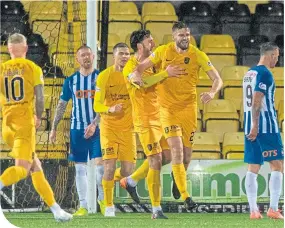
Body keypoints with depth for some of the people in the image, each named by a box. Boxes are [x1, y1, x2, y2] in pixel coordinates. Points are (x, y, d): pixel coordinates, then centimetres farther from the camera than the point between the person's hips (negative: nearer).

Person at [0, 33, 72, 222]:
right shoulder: (33, 68, -1)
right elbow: (40, 98, -6)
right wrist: (39, 118, 11)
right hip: (25, 123, -5)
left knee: (36, 167, 12)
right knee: (22, 169, -11)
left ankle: (55, 209, 13)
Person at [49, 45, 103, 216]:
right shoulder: (71, 80, 7)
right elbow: (62, 105, 12)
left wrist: (94, 124, -19)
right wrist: (54, 128, 8)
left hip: (97, 128, -2)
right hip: (77, 129, 2)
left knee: (100, 164, -10)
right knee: (80, 168, 2)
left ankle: (102, 199, 10)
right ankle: (83, 206, 5)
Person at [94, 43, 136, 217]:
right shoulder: (104, 76, -6)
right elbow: (97, 105, -7)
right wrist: (110, 109, -27)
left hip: (128, 128, 2)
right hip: (109, 127, -2)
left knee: (128, 170, -3)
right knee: (109, 166, -12)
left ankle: (111, 179, 29)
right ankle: (109, 206, -1)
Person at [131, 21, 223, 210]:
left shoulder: (197, 55, -5)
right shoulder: (163, 51, -3)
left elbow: (217, 79, -6)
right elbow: (142, 66, 6)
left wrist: (212, 92, -28)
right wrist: (137, 74, -19)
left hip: (189, 107, 1)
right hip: (168, 107, -1)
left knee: (187, 153, 5)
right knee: (177, 150, -15)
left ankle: (180, 180, 39)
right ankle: (186, 196, -15)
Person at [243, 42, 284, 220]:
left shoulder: (249, 73, 16)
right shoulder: (265, 74, -11)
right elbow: (257, 101, -19)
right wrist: (255, 126, -21)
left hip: (251, 127, 8)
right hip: (267, 127, -8)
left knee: (253, 169, 6)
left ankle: (253, 210, 2)